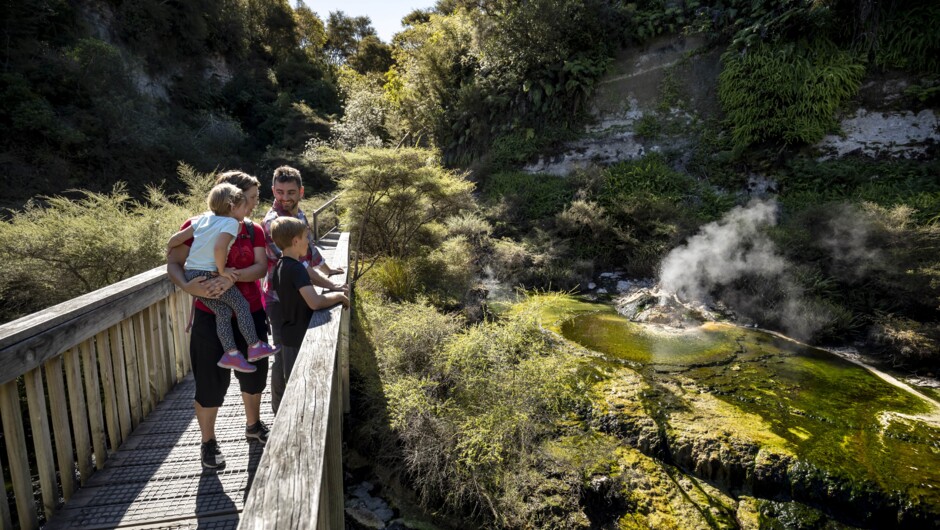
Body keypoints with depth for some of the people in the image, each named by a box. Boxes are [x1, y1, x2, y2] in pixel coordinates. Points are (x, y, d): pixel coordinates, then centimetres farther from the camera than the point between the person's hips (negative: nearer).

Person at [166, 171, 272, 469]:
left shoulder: (254, 230, 1)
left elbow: (261, 267, -10)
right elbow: (173, 264, -9)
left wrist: (233, 276, -28)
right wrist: (187, 286, -29)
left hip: (251, 315, 4)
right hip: (212, 318, -4)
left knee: (254, 374, 17)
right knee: (211, 382, 6)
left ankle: (253, 426, 41)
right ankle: (208, 442, 28)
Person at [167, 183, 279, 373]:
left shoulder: (204, 218, 12)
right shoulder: (231, 222, -9)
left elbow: (177, 238, 13)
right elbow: (219, 247, -26)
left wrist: (169, 249, 33)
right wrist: (222, 270, -13)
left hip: (189, 274, 8)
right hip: (208, 274, -8)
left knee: (223, 311, 11)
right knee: (241, 305, 4)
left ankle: (231, 353, 9)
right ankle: (255, 346, 8)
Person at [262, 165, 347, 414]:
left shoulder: (299, 214, 5)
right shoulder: (273, 222, -22)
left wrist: (327, 269, 26)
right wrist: (330, 286, -28)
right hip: (281, 300, -8)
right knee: (285, 356, 4)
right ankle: (280, 412, 23)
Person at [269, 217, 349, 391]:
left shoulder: (280, 266, 5)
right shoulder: (297, 268, -22)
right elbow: (315, 302, -34)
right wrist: (338, 296, -17)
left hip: (288, 334, 9)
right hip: (300, 337, -8)